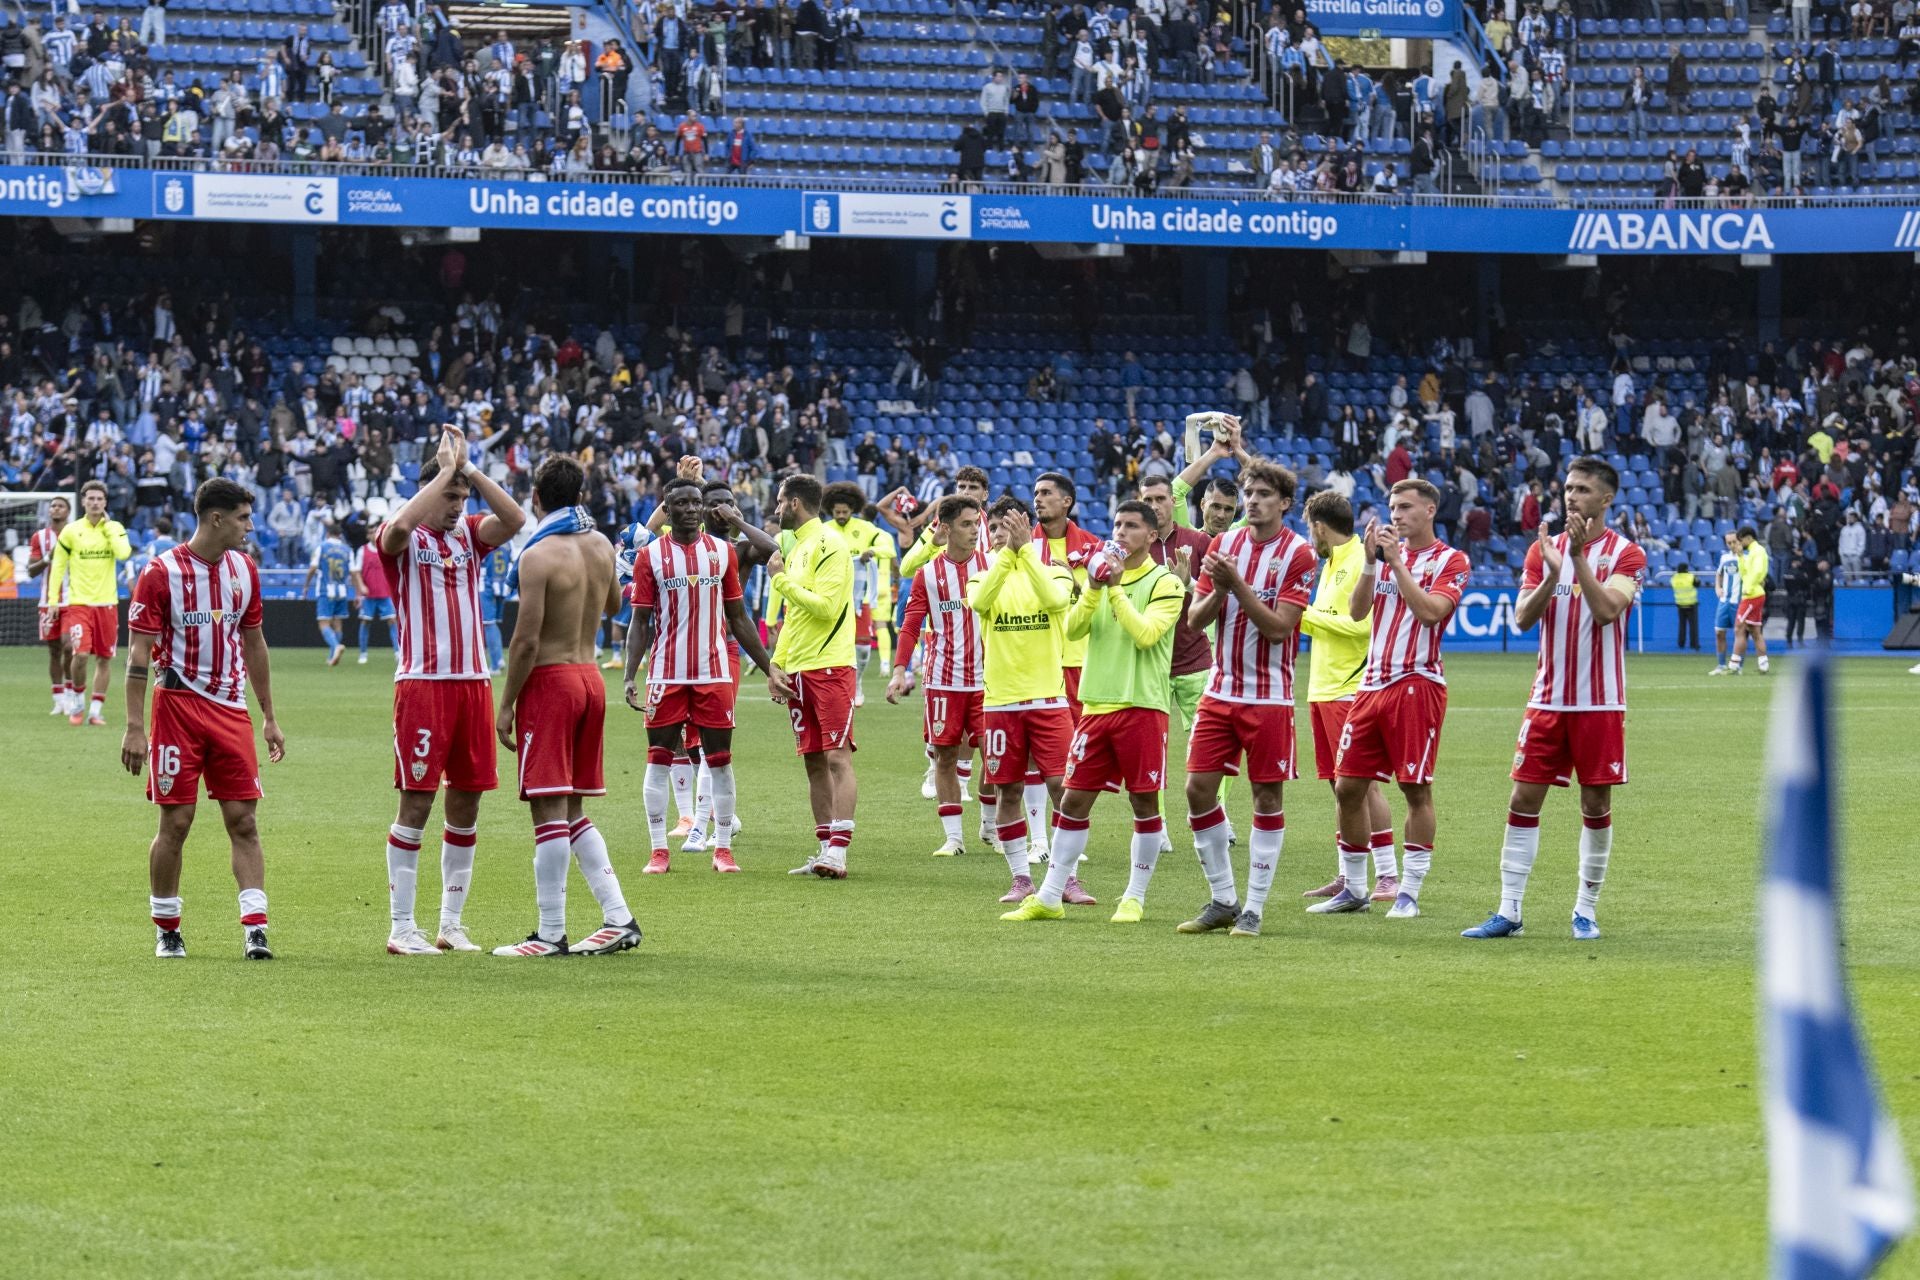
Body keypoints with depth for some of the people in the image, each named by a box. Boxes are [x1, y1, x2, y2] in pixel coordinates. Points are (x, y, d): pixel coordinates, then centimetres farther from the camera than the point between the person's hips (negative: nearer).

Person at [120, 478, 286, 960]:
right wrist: (134, 727, -13)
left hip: (231, 711, 5)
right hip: (178, 705, -5)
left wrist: (269, 718, 17)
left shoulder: (244, 570, 9)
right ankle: (165, 930, 12)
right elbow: (139, 653, -8)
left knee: (243, 821, -2)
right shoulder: (161, 572, -8)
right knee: (176, 822, -1)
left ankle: (255, 928, -6)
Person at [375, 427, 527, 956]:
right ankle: (401, 927, -3)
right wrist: (446, 469, -17)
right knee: (416, 803, -6)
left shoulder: (471, 533, 13)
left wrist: (469, 468, -7)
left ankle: (451, 923, 15)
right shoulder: (403, 539, -1)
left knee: (466, 803, 7)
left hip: (473, 681, 5)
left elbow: (514, 519, -6)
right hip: (422, 683, -5)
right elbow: (399, 525, -26)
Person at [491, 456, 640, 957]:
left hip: (548, 680, -8)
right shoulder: (601, 546, 7)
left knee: (549, 808, -5)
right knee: (572, 811, 15)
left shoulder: (539, 555, -15)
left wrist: (506, 705, -10)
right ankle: (618, 916, 8)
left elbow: (527, 639, -18)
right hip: (591, 677, 8)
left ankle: (551, 934, -5)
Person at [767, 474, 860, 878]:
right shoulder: (796, 546, 19)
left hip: (830, 666, -9)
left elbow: (826, 606, -19)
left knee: (837, 757, -10)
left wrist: (782, 581, -10)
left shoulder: (828, 543, -10)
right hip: (797, 670, 9)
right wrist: (776, 664, 15)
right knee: (813, 760, 9)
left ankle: (838, 852, -14)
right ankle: (825, 852, 11)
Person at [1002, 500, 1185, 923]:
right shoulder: (1104, 574, 14)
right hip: (1096, 702, 5)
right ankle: (1049, 897, 8)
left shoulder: (1164, 583, -2)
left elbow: (1145, 633, -16)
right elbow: (1072, 629, 3)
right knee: (1074, 799, 4)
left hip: (1142, 706, -5)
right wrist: (1094, 588, -10)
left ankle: (1135, 898, 10)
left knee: (1144, 803, 0)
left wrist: (1116, 589, -15)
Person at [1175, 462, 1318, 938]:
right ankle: (1222, 901, 12)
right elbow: (1195, 619, 5)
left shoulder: (1299, 554, -7)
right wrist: (1218, 590, -14)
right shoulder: (1223, 544, 7)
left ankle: (1253, 908, 6)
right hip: (1220, 691, 5)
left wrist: (1238, 584, -22)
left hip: (1270, 697, -4)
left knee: (1268, 798, -1)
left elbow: (1279, 626, -15)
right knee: (1199, 788, 0)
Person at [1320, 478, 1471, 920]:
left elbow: (1430, 611, -17)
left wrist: (1396, 561, -16)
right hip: (1373, 682, 6)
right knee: (1348, 786, 4)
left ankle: (1409, 893, 0)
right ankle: (1353, 889, 13)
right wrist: (1372, 560, -6)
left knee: (1415, 788, -5)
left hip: (1417, 683, -6)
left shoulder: (1450, 561, -2)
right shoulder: (1387, 552, 15)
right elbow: (1358, 611, 6)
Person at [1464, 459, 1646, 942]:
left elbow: (1606, 610, -18)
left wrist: (1579, 558, -22)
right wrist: (1553, 572, -17)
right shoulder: (1544, 550, 7)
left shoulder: (1625, 554, -3)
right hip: (1548, 698, 3)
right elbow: (1522, 618, -2)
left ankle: (1586, 910, 12)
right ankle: (1508, 912, 2)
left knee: (1596, 803, 1)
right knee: (1524, 798, -1)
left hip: (1600, 702, -3)